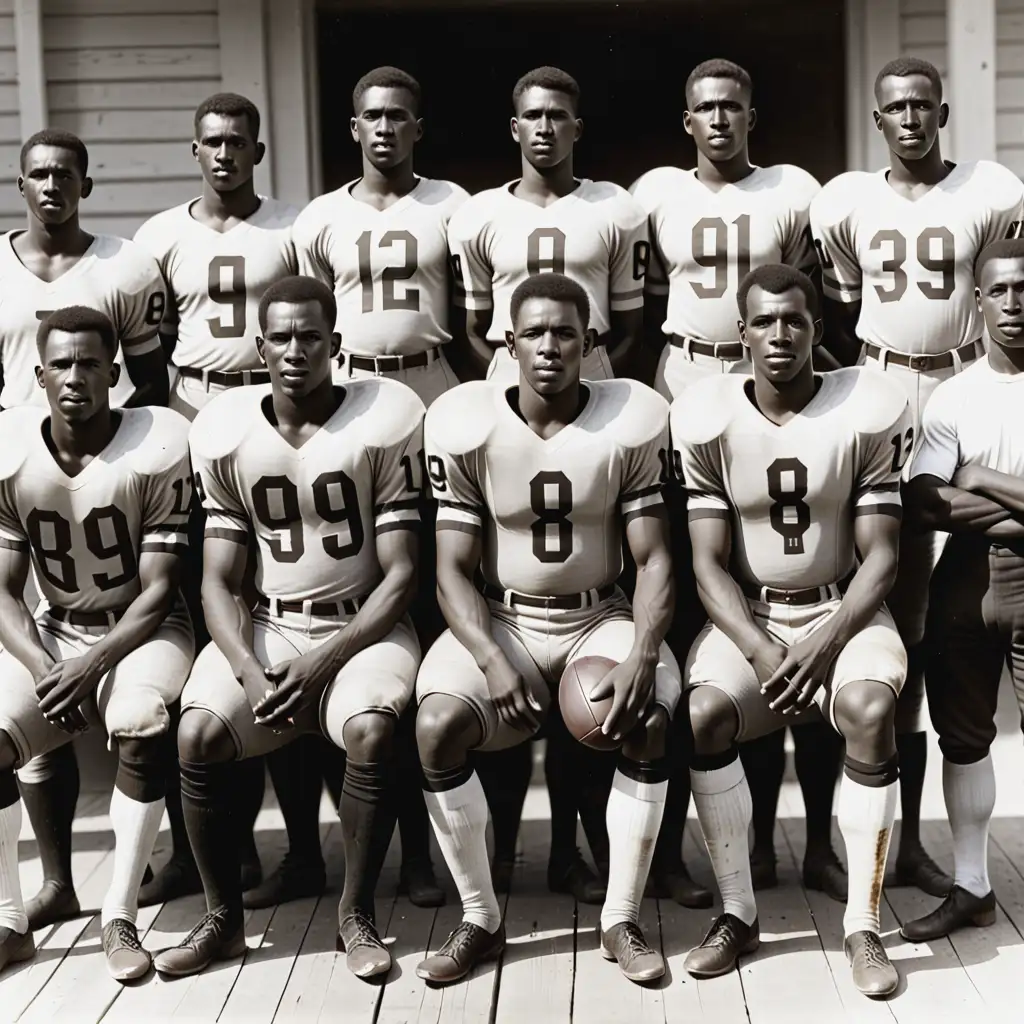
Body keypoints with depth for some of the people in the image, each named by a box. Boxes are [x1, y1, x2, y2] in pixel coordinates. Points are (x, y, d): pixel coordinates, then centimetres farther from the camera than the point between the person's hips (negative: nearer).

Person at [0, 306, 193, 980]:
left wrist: (94, 664, -27)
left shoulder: (156, 449, -17)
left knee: (142, 722, -34)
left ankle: (121, 917, -18)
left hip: (144, 627, -3)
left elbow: (158, 588, -15)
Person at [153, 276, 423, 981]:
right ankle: (224, 918, -1)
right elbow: (220, 583, -1)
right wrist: (249, 670, -20)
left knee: (371, 732, -31)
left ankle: (357, 915, -8)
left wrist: (323, 664, -19)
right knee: (198, 736, -22)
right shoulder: (225, 434, -1)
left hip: (364, 625, -2)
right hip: (264, 627, 3)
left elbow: (402, 574, -9)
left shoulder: (384, 423, -9)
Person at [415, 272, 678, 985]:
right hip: (498, 620, 0)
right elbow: (454, 570, -8)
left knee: (652, 721, -29)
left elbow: (654, 558, -6)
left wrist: (642, 654, -24)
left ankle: (622, 919, -8)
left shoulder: (632, 422, -7)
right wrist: (492, 662, -25)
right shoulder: (466, 424, -8)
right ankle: (480, 919, -6)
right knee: (438, 727, -27)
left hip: (601, 616, 0)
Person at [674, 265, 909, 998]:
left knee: (871, 710, -31)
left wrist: (828, 641, -23)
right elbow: (708, 563, -8)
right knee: (704, 714, -28)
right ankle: (738, 914, -9)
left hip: (843, 609, -1)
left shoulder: (870, 411, -9)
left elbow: (880, 555, -8)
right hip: (746, 614, 1)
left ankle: (863, 925, -16)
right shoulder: (706, 418, -8)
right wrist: (759, 650, -23)